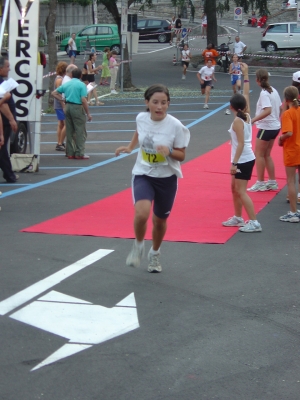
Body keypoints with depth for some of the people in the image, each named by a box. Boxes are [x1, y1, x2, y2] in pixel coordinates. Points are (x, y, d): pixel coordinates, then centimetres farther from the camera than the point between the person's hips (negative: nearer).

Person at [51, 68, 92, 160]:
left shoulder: (66, 84, 10)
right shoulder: (81, 85, -7)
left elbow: (54, 93, 16)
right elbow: (83, 100, -15)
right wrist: (88, 113, -10)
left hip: (67, 107, 6)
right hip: (77, 107, -6)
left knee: (69, 131, 12)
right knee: (80, 132, 0)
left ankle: (70, 153, 14)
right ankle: (79, 153, -2)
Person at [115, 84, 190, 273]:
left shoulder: (175, 126, -17)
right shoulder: (141, 118, -8)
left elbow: (181, 155, -10)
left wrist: (169, 151, -28)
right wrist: (129, 147, 9)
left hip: (167, 178, -1)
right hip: (143, 174, 1)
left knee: (160, 221, 14)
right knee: (141, 213, -25)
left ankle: (155, 254, 43)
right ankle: (138, 246, 5)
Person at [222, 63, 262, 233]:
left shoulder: (238, 121, -17)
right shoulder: (247, 116, 4)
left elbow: (241, 144, -22)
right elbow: (246, 94, 14)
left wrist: (234, 163, -22)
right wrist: (246, 74, 18)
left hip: (243, 160, -9)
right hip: (246, 159, 9)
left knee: (241, 192, -8)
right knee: (235, 189, 19)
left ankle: (254, 223, -11)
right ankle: (238, 218, 28)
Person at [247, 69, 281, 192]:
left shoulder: (264, 93, -18)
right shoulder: (273, 90, 7)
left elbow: (267, 110, -30)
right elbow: (280, 108, 14)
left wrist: (253, 120, -33)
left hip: (266, 127, -9)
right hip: (275, 126, 9)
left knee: (259, 154, 2)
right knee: (266, 155, 16)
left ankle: (260, 183, 5)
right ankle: (272, 182, 19)